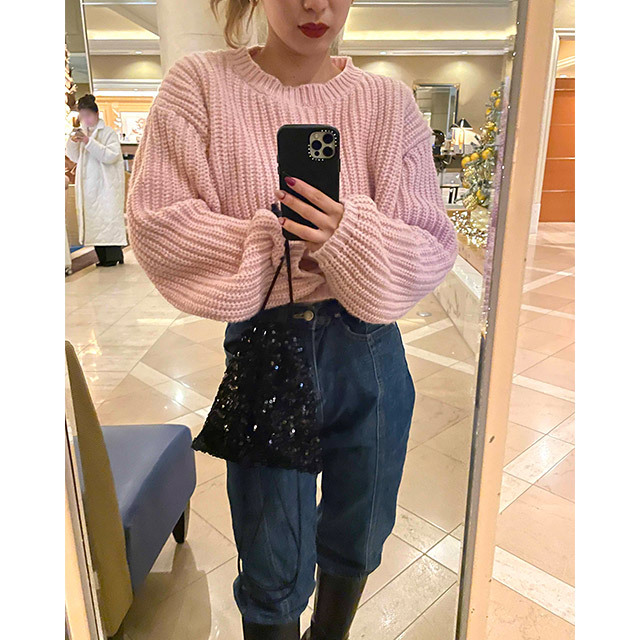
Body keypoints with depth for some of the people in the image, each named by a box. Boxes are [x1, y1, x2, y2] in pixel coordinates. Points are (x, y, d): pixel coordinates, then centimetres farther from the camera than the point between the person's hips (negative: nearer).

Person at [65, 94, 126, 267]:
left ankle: (113, 256, -3)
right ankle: (103, 257, 8)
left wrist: (89, 142, -20)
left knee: (108, 218, -8)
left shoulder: (108, 132, -3)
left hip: (106, 184, -6)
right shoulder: (81, 133, 16)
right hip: (88, 185, 6)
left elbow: (111, 156, -16)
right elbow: (75, 157, 20)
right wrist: (72, 141, 1)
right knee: (93, 219, 4)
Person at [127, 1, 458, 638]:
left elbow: (432, 245, -4)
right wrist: (281, 245, -15)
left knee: (357, 540, 23)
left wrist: (349, 238, -23)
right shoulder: (200, 84, -2)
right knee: (274, 571, 11)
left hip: (367, 352, 3)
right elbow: (157, 222, -9)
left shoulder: (389, 101, 0)